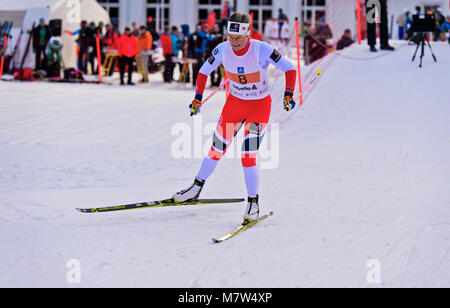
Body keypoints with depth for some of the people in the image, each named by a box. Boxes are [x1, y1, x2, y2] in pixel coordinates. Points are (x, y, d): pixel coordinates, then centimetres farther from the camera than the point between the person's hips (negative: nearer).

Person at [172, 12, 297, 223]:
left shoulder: (261, 50, -24)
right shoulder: (223, 50, -13)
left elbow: (289, 68, -15)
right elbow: (204, 72, 3)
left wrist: (288, 95, -26)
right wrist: (198, 99, -5)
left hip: (260, 106, -4)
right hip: (234, 103, 4)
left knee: (247, 157, -12)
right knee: (216, 150, 9)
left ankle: (253, 202, 3)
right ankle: (196, 189, 29)